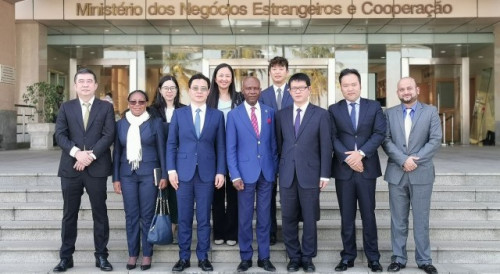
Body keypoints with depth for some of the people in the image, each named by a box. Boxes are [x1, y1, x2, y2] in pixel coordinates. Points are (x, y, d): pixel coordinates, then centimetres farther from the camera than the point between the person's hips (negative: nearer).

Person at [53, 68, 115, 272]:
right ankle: (66, 257, 17)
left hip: (97, 168, -1)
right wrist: (76, 152, -15)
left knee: (100, 213, 4)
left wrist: (91, 155, -15)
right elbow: (60, 135, 1)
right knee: (69, 214, 8)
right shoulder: (66, 107, 11)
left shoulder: (106, 107, 6)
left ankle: (101, 256, 14)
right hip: (70, 168, 2)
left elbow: (109, 135, -4)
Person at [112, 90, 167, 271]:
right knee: (131, 215, 6)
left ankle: (147, 254, 13)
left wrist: (164, 175, -2)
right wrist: (115, 178, 5)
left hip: (149, 173, -2)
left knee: (147, 215, 2)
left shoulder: (155, 122, 1)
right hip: (127, 174, 2)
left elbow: (161, 150, 2)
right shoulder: (121, 124, 7)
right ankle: (132, 254, 17)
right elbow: (117, 152, 9)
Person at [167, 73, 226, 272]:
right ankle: (184, 257, 17)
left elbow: (221, 146, 4)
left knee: (204, 218, 7)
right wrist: (171, 170, -4)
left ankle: (203, 257, 18)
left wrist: (221, 171, -3)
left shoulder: (217, 115, 6)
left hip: (207, 173, 0)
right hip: (184, 172, 0)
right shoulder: (179, 113, 6)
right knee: (184, 218, 6)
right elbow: (171, 144, 4)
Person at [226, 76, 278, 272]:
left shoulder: (269, 112, 6)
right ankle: (246, 257, 19)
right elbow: (230, 148, -3)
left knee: (264, 217, 9)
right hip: (246, 172, -2)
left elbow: (273, 143, 10)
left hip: (266, 172, 2)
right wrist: (235, 175, -9)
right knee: (245, 218, 6)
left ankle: (264, 257, 20)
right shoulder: (234, 115, 0)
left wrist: (275, 168, 5)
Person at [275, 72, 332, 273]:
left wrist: (325, 174, -6)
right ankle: (294, 256, 21)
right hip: (287, 174, 3)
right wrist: (280, 168, 5)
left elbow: (326, 146, -2)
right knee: (288, 218, 7)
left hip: (310, 173, -2)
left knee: (310, 218, 6)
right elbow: (279, 144, 10)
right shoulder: (282, 115, 9)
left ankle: (308, 257, 20)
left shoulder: (321, 114, 1)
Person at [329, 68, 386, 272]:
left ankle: (373, 257, 16)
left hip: (367, 168, 0)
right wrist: (347, 158, -15)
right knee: (347, 216, 8)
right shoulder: (333, 110, 5)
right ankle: (348, 256, 17)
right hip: (343, 169, 1)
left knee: (368, 215, 6)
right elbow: (333, 138, -3)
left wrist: (361, 153, -16)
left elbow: (379, 134, -4)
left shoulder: (374, 107, 5)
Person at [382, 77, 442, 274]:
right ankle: (398, 258, 17)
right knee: (398, 220, 7)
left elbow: (435, 140, -5)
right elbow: (386, 140, -2)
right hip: (396, 174, 1)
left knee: (421, 220, 6)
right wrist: (403, 160, -15)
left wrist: (415, 160, -14)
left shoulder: (431, 112, 3)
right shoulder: (390, 113, 7)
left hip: (422, 173, -1)